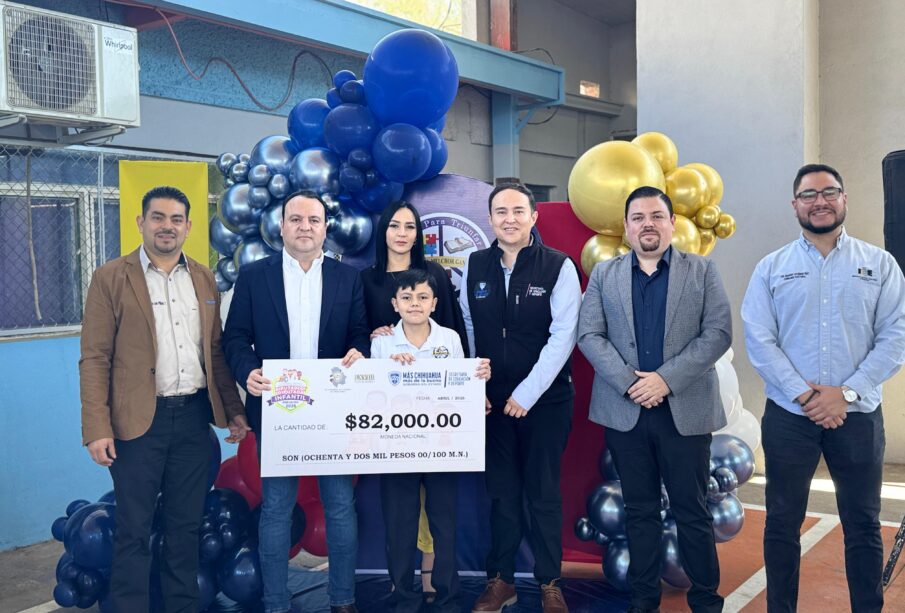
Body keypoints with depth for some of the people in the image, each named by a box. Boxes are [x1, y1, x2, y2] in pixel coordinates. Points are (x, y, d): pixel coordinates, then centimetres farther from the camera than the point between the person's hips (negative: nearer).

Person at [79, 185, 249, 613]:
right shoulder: (111, 278, -3)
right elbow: (94, 358, -6)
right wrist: (97, 428, -13)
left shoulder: (204, 279, 10)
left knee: (186, 524, 13)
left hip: (195, 417, 4)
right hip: (139, 419, -4)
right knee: (133, 529, 5)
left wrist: (233, 410, 8)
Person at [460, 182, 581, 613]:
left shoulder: (558, 267, -7)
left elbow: (563, 335, -12)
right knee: (501, 492, 11)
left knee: (544, 494, 7)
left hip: (546, 400, -2)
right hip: (492, 401, 3)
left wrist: (527, 394, -15)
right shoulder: (474, 266, 4)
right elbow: (465, 331, 6)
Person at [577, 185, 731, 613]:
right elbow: (589, 335, 2)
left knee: (692, 511, 6)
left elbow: (718, 332, -4)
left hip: (685, 410, -1)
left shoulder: (702, 271, 5)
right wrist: (629, 382, -11)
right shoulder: (604, 274, 9)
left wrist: (666, 378, -13)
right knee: (639, 510, 11)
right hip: (624, 410, 2)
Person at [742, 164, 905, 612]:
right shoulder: (771, 268, 3)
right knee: (782, 523, 9)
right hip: (788, 415, 0)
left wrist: (846, 392, -13)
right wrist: (804, 394, -14)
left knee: (863, 525, 10)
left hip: (858, 415, 0)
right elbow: (758, 340, -4)